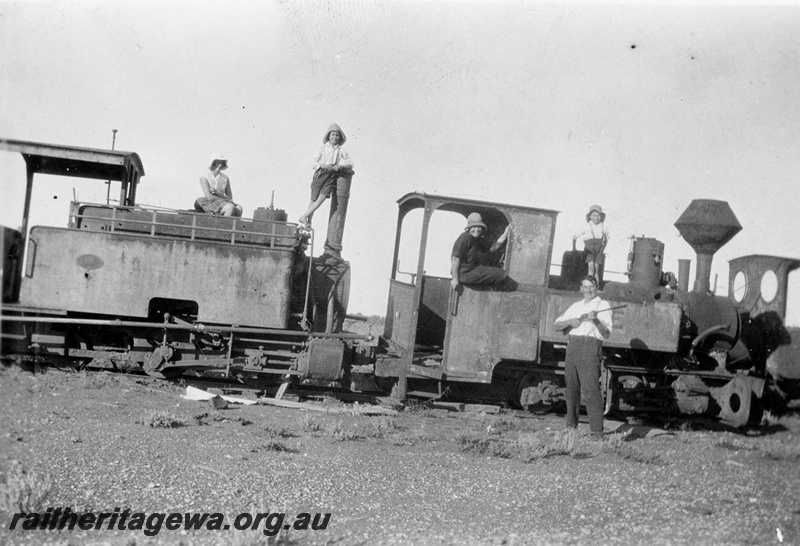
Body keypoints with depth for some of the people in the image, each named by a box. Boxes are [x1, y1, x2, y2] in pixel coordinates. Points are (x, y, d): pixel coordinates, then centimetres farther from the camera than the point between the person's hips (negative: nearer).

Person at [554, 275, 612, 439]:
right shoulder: (576, 306, 24)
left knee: (590, 388, -16)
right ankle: (571, 425, 18)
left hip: (591, 346, -6)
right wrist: (570, 321, -2)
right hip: (572, 346, 6)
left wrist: (596, 321, -19)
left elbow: (606, 333, -2)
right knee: (571, 387, 7)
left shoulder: (603, 305, 7)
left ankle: (597, 431, -18)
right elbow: (557, 325, 18)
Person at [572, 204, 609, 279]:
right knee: (591, 265, -25)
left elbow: (606, 240, 24)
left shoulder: (604, 228, 9)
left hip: (598, 251, 2)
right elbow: (575, 236, 14)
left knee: (597, 267, -18)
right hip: (589, 250, -2)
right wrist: (573, 248, 14)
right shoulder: (587, 227, 5)